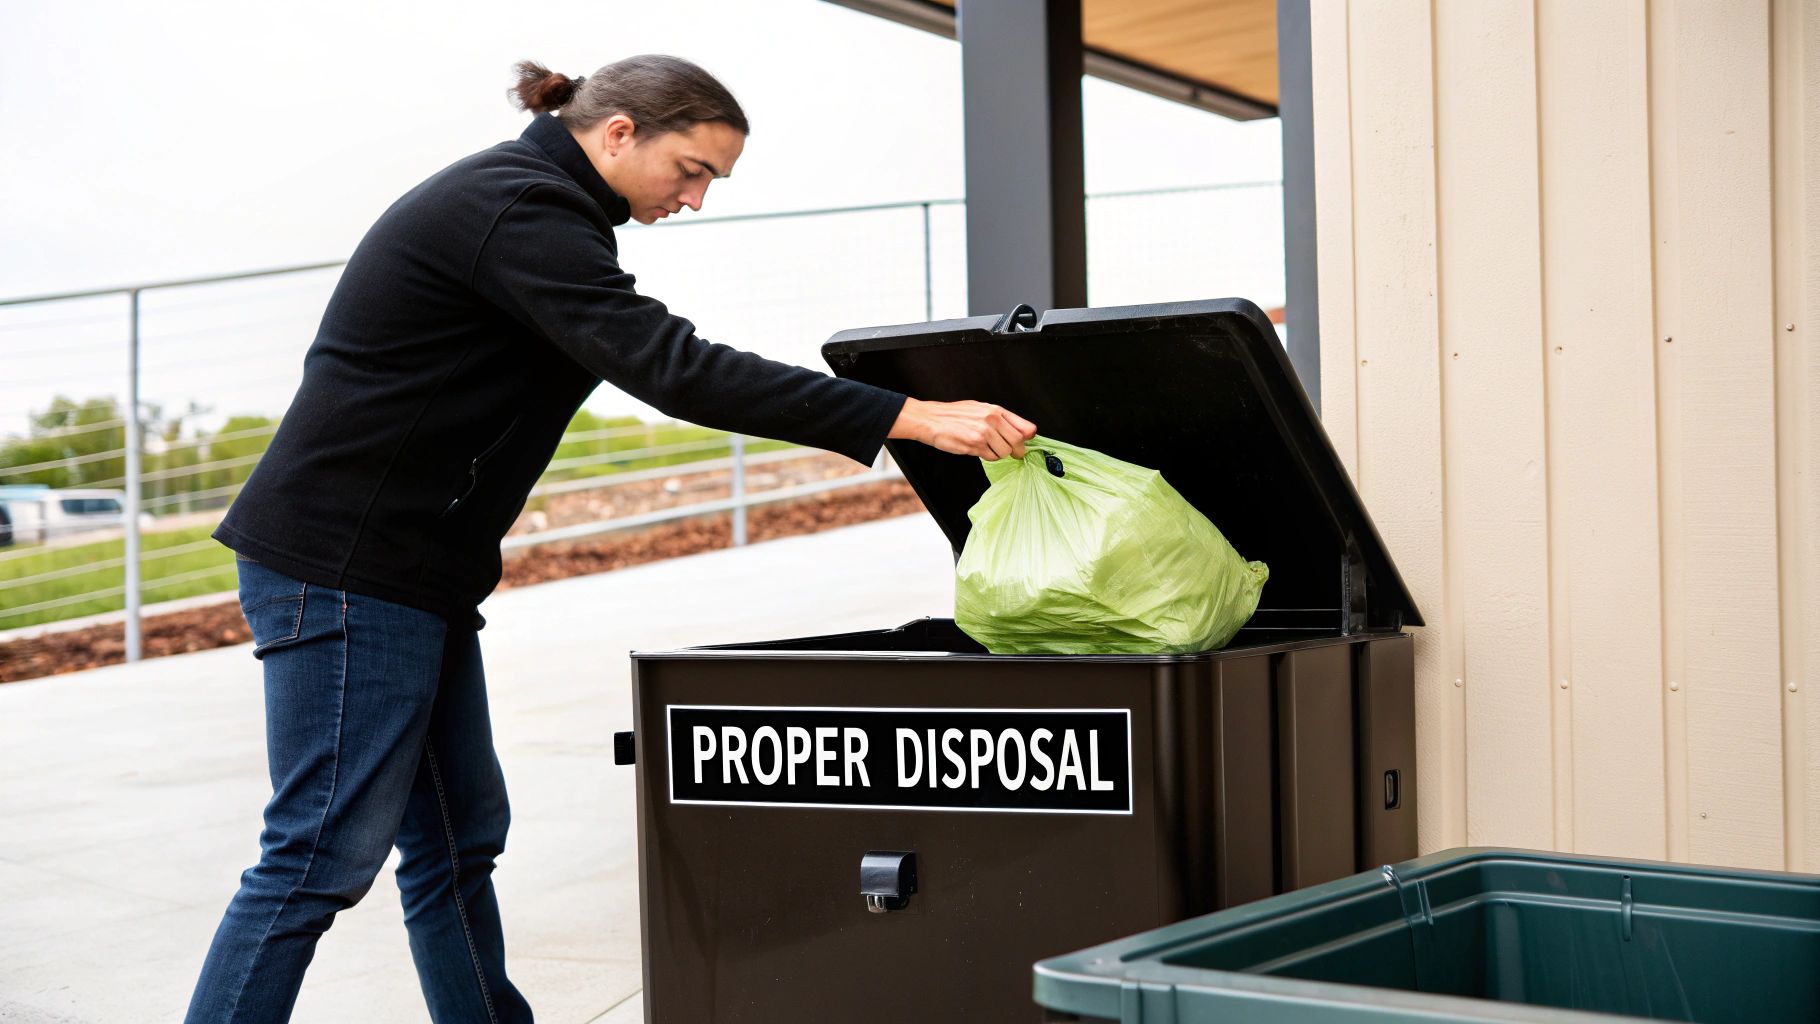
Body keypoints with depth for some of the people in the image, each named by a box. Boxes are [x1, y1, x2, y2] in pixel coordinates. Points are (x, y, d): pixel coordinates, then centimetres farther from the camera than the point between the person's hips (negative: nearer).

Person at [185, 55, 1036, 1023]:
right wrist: (908, 417, -29)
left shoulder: (522, 202, 16)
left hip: (407, 570, 10)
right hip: (342, 567, -10)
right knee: (324, 853, -8)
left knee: (459, 835, 12)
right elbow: (670, 368, -26)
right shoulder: (519, 209, -16)